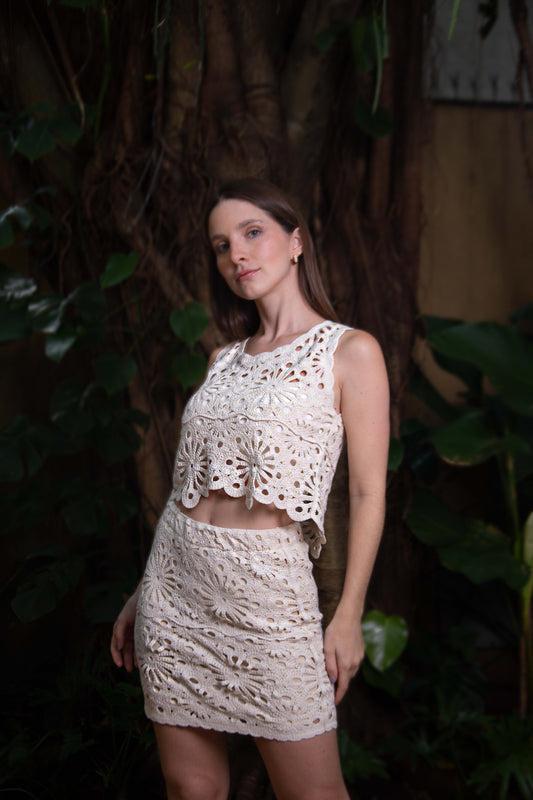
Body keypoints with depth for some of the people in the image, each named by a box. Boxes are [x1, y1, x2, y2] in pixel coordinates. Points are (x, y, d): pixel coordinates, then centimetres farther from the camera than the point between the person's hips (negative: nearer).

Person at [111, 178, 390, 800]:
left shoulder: (350, 352, -4)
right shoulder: (225, 359, 13)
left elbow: (368, 492, -6)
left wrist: (349, 615, -10)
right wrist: (141, 595, 15)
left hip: (268, 585, -5)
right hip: (176, 579, 5)